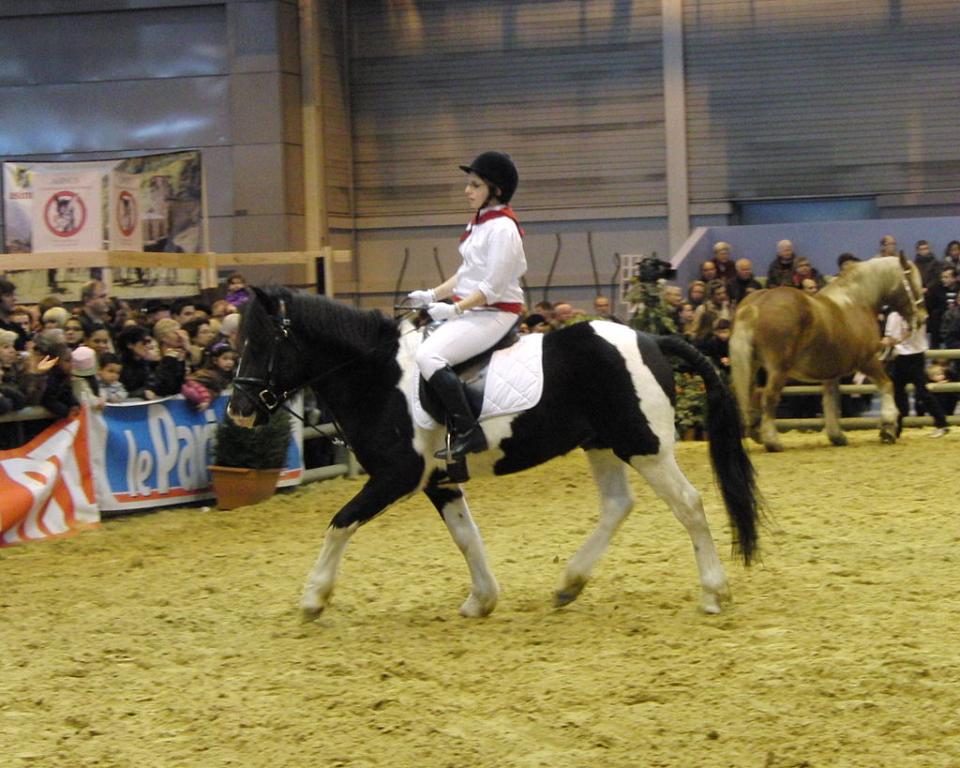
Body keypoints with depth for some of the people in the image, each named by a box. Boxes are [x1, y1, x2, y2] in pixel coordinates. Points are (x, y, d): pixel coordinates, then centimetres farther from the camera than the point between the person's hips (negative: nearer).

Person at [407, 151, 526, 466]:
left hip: (494, 314, -11)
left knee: (429, 355, -27)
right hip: (471, 311, 11)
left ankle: (468, 432, -25)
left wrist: (454, 310, -20)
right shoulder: (479, 224, 15)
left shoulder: (502, 228, -15)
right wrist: (432, 295, 10)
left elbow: (493, 288, -19)